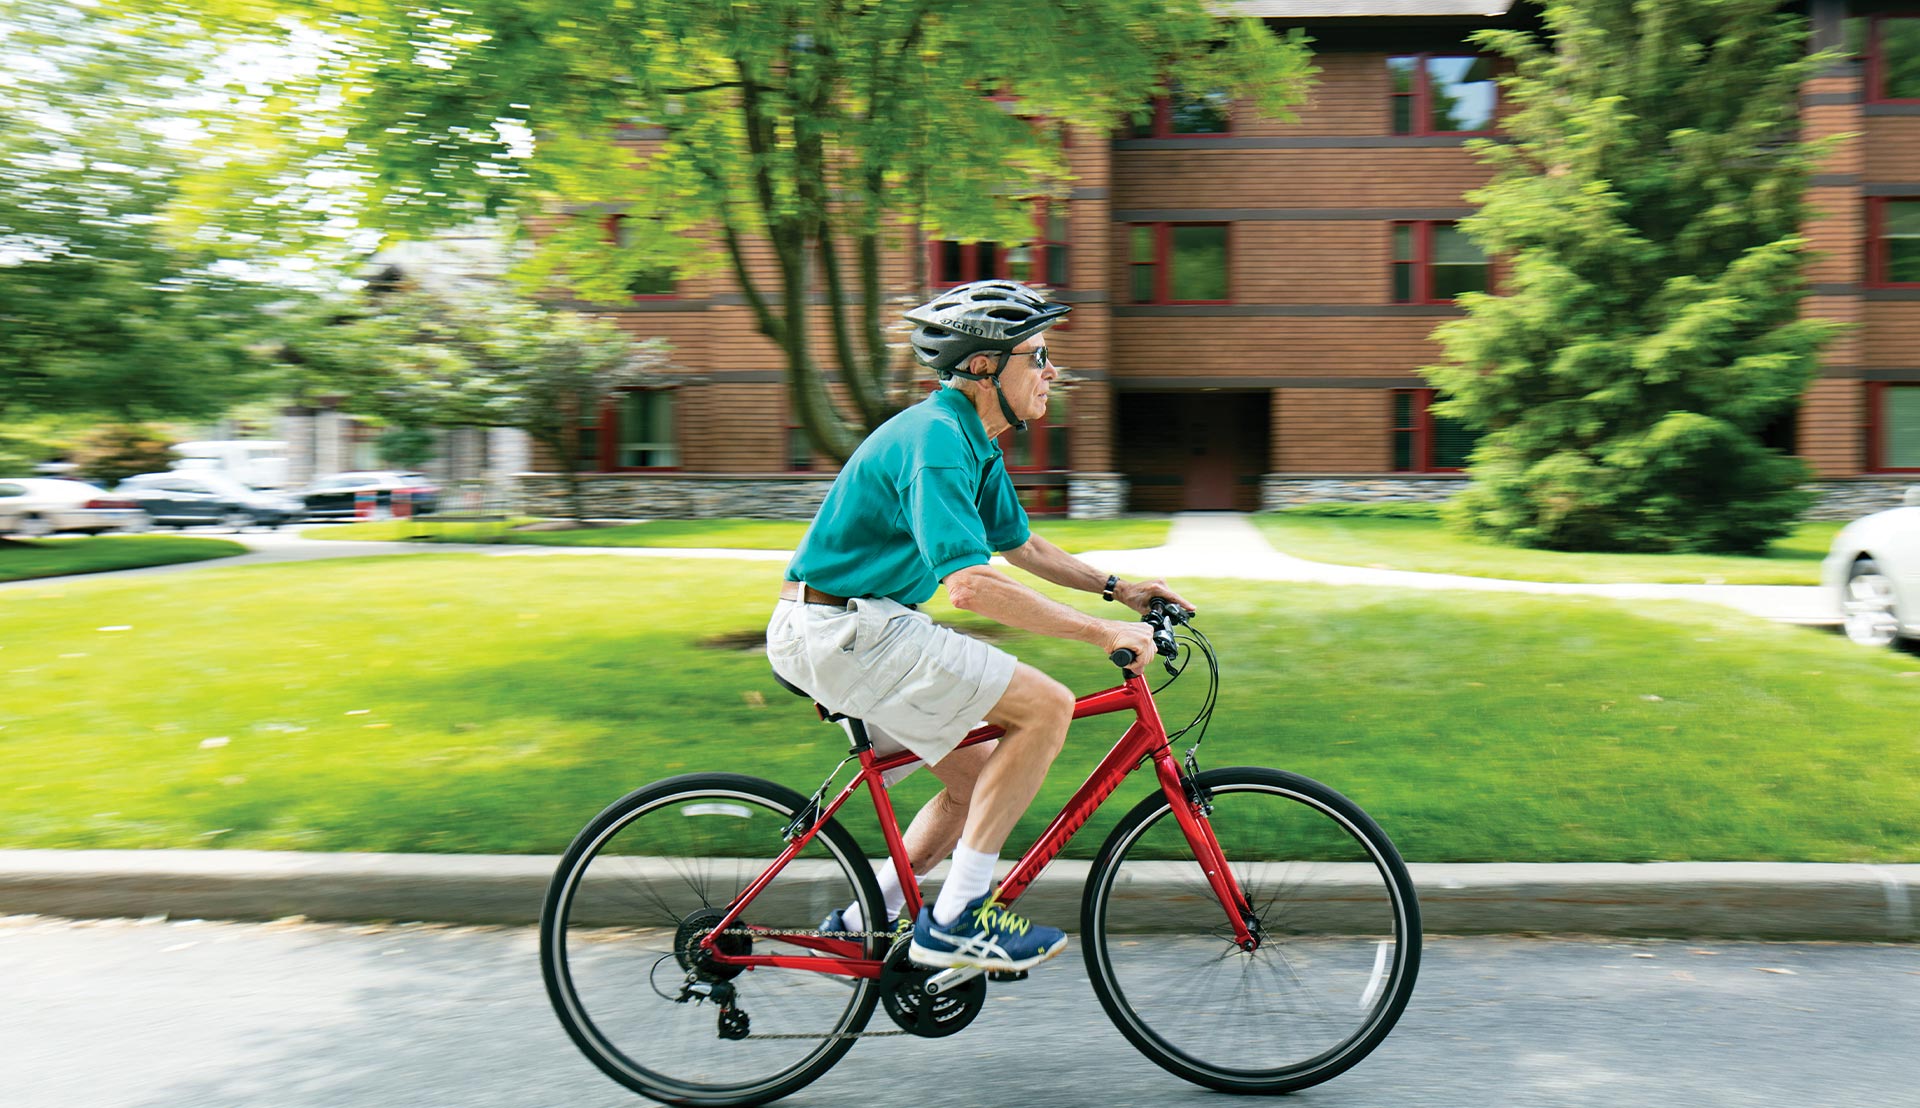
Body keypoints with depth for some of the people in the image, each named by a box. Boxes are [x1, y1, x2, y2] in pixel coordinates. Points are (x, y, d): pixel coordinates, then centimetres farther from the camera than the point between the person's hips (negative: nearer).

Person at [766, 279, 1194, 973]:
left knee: (981, 779, 13)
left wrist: (1117, 588, 16)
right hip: (841, 633, -10)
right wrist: (1101, 632, -26)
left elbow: (1021, 546, 24)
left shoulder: (974, 443, 13)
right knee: (1047, 705, -14)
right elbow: (970, 585, -30)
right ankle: (957, 920, -9)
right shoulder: (935, 440, -20)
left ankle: (870, 920, 19)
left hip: (857, 629, 10)